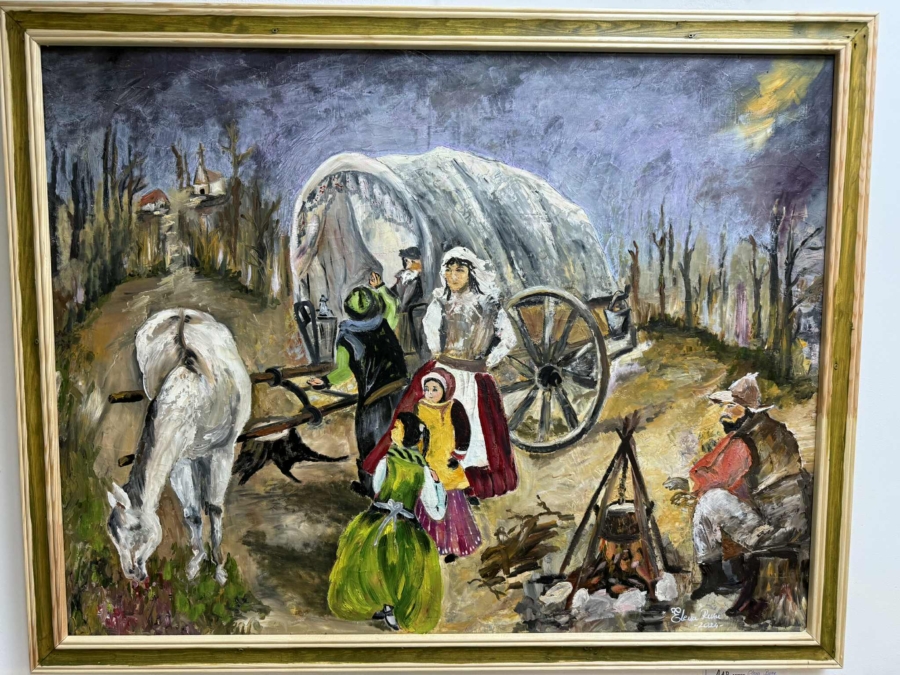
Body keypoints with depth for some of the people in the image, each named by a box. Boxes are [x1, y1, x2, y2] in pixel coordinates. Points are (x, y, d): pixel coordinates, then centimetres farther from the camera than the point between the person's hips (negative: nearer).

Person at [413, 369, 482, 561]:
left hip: (445, 465, -3)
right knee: (425, 505, 12)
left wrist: (458, 456, -9)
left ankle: (452, 546, 18)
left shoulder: (453, 407, -11)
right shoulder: (419, 407, -1)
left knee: (450, 506, 4)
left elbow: (464, 432, -9)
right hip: (424, 464, 3)